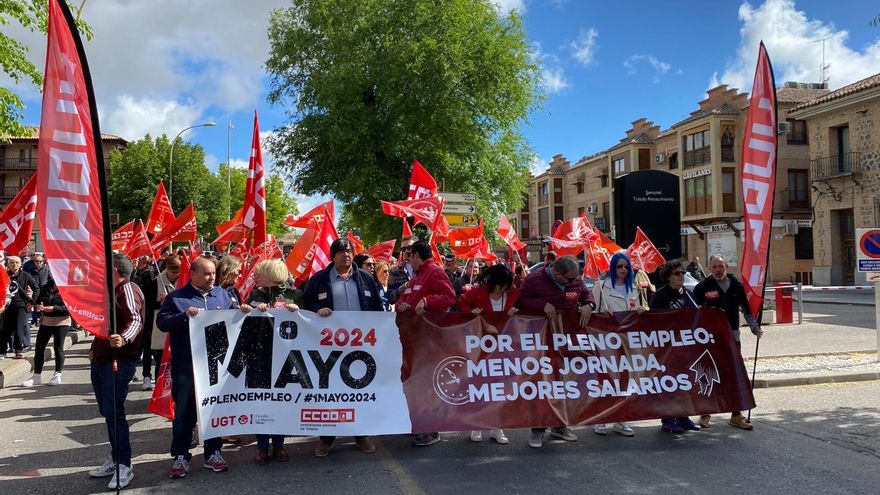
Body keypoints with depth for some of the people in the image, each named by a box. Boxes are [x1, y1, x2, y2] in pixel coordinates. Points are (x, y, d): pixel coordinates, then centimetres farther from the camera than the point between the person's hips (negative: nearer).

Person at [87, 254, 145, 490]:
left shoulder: (127, 289, -13)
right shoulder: (110, 291, 18)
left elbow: (136, 321, -28)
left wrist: (124, 339, -47)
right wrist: (95, 348, 26)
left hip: (118, 361, -10)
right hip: (101, 361, 10)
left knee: (114, 412, -10)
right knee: (107, 412, 13)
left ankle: (124, 466, -4)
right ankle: (115, 459, 23)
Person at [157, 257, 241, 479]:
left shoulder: (222, 294, 10)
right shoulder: (176, 297, 0)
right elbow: (162, 322, -7)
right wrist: (184, 316, -20)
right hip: (186, 366, -3)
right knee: (184, 412, 6)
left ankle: (213, 453, 23)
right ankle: (181, 456, 18)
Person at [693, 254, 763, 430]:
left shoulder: (736, 285, 6)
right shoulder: (703, 287, -5)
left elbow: (746, 309, 13)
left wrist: (754, 327, 3)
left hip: (732, 336, 4)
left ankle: (736, 415, 18)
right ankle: (705, 413, 15)